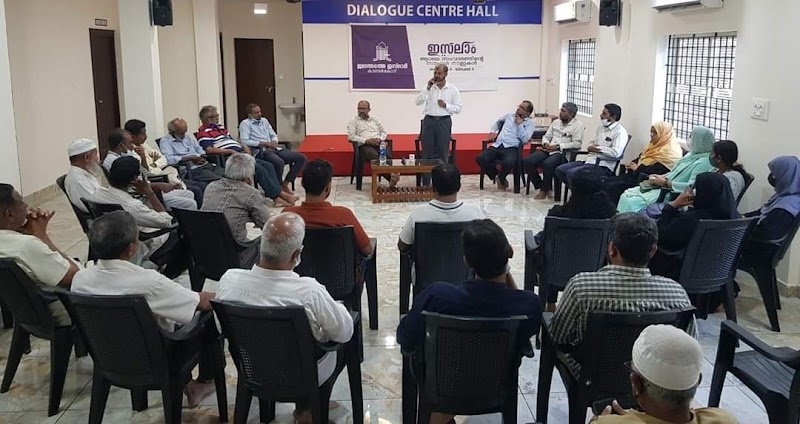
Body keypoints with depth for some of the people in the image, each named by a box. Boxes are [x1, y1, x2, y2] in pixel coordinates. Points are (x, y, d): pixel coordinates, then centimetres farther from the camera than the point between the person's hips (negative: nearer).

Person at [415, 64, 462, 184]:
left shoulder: (453, 89, 1)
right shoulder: (429, 87, 4)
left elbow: (458, 108, 1)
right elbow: (418, 102, -6)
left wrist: (445, 105, -14)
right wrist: (428, 88, -13)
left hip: (444, 122, -1)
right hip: (429, 121, 1)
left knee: (443, 153, 4)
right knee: (427, 153, 4)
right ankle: (425, 182, 11)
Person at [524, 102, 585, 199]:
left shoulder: (578, 125, -1)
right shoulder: (556, 122, 20)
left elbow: (577, 144, -11)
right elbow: (546, 136, 23)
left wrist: (558, 147, -14)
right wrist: (545, 143, -1)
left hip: (562, 153, -6)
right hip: (548, 150, 6)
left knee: (547, 164, -37)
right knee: (527, 162, -17)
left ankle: (545, 190, -14)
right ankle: (541, 187, -3)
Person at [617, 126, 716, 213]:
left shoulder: (704, 162, -15)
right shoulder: (692, 155, 15)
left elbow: (691, 186, -25)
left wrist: (665, 183, -19)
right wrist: (660, 177, 3)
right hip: (664, 188, 10)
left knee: (632, 202, -22)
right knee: (626, 195, -1)